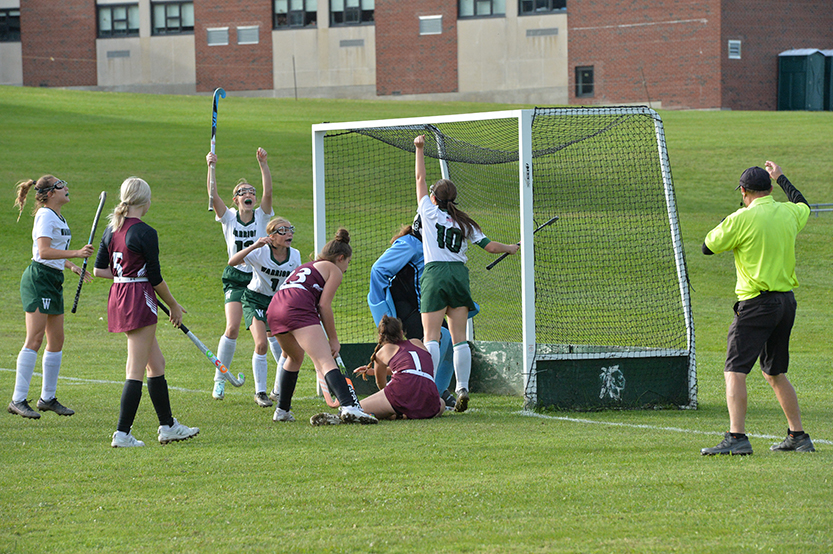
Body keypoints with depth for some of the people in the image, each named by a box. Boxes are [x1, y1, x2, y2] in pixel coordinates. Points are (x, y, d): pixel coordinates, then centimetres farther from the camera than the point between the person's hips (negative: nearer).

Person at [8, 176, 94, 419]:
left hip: (54, 280, 10)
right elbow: (43, 252, -23)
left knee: (56, 340, 10)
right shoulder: (45, 216, -12)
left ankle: (48, 398, 18)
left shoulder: (58, 217, 18)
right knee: (35, 339, -13)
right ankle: (18, 400, -13)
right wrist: (76, 253, -28)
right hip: (39, 278, -10)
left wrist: (71, 266, 19)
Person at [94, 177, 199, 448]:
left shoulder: (112, 230, 8)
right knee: (136, 371, -5)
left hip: (118, 298, 9)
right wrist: (174, 305, 1)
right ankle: (122, 433, -5)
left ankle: (168, 426, 23)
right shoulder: (145, 233, -15)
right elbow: (155, 278, -11)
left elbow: (99, 270, 11)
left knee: (156, 363, 18)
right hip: (139, 300, -9)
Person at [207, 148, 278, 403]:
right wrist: (211, 168, -25)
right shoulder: (229, 218, 0)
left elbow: (268, 192, -16)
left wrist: (264, 164, -27)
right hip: (236, 279, -1)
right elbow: (213, 195, -14)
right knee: (232, 328, -14)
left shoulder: (262, 217, -1)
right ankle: (219, 381, -1)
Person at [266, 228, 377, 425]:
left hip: (273, 310, 8)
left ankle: (282, 411, 34)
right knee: (326, 362, -18)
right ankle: (349, 407, -36)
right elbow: (324, 305, 1)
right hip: (298, 309, -8)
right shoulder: (334, 270, 14)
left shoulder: (304, 267, 37)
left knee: (295, 358, 32)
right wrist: (333, 340, 7)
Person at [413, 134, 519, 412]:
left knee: (431, 337, -7)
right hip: (459, 274, 4)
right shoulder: (464, 223, 13)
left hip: (435, 274, -4)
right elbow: (490, 246, 14)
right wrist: (511, 248, 33)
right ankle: (462, 388, -4)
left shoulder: (430, 212, 4)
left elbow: (420, 178, 12)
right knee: (459, 338, 4)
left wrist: (420, 149, 18)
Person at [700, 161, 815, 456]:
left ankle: (737, 437, -23)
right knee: (775, 373, 19)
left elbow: (708, 246, -4)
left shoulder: (742, 219, -12)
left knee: (734, 371, -10)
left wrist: (723, 226, 13)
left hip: (756, 303, -7)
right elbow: (804, 206, 32)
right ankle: (798, 435, 21)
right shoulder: (789, 213, 7)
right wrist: (780, 177, 45)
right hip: (786, 300, 7)